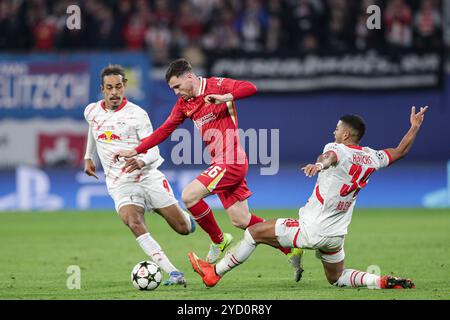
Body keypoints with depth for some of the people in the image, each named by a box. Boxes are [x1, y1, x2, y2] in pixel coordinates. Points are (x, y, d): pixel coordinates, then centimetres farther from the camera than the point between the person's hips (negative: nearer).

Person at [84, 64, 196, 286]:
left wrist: (142, 161, -32)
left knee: (183, 228, -1)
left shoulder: (137, 114, -8)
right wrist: (88, 156, 31)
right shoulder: (91, 112, 5)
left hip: (148, 176, -1)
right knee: (134, 224, -30)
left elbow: (153, 151, -11)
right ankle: (172, 273, -34)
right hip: (120, 183, 1)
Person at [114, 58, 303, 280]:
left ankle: (219, 241, 3)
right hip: (220, 163, 8)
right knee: (241, 221, 7)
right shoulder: (183, 103, 13)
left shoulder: (217, 85, -8)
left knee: (189, 196, -16)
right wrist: (135, 151, 13)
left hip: (231, 161, -8)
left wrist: (225, 98, -33)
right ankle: (291, 250, 14)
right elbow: (165, 130, 17)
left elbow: (250, 88, -19)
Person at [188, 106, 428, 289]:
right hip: (336, 235, 7)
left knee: (254, 232, 2)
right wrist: (414, 127, 34)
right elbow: (400, 151, 21)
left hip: (311, 230, -7)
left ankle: (214, 273, 6)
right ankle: (383, 282, 0)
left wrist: (320, 163, -66)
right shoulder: (371, 157, 4)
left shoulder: (338, 149, -16)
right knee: (337, 278, 24)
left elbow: (331, 156, -43)